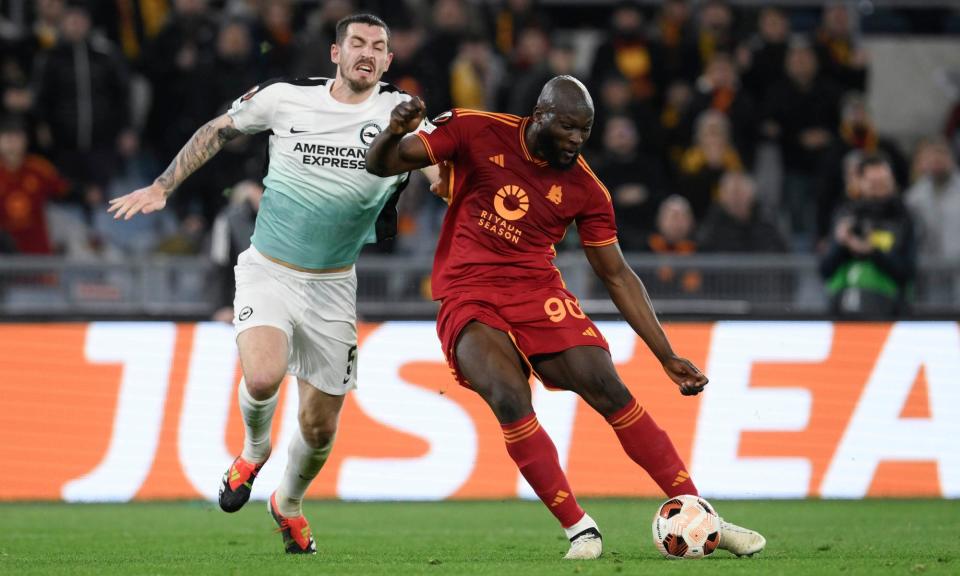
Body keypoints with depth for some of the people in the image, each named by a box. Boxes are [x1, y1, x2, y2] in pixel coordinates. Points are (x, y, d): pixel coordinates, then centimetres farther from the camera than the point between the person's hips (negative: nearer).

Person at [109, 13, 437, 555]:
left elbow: (437, 165, -16)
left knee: (320, 426, 6)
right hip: (268, 272, -1)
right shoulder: (286, 97, -6)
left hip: (332, 287, 2)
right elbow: (218, 130, 9)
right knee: (263, 377, -28)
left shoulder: (397, 110, -5)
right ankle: (254, 450, 7)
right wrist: (162, 187, 7)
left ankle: (290, 504, 39)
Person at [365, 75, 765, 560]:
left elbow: (616, 275, 11)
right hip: (468, 298, -2)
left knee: (609, 390, -15)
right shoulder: (477, 133, -2)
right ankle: (578, 528, -18)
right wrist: (395, 133, -24)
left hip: (538, 293, 2)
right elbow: (381, 165, 1)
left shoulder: (585, 189, 3)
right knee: (510, 400, -28)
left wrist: (668, 357, 7)